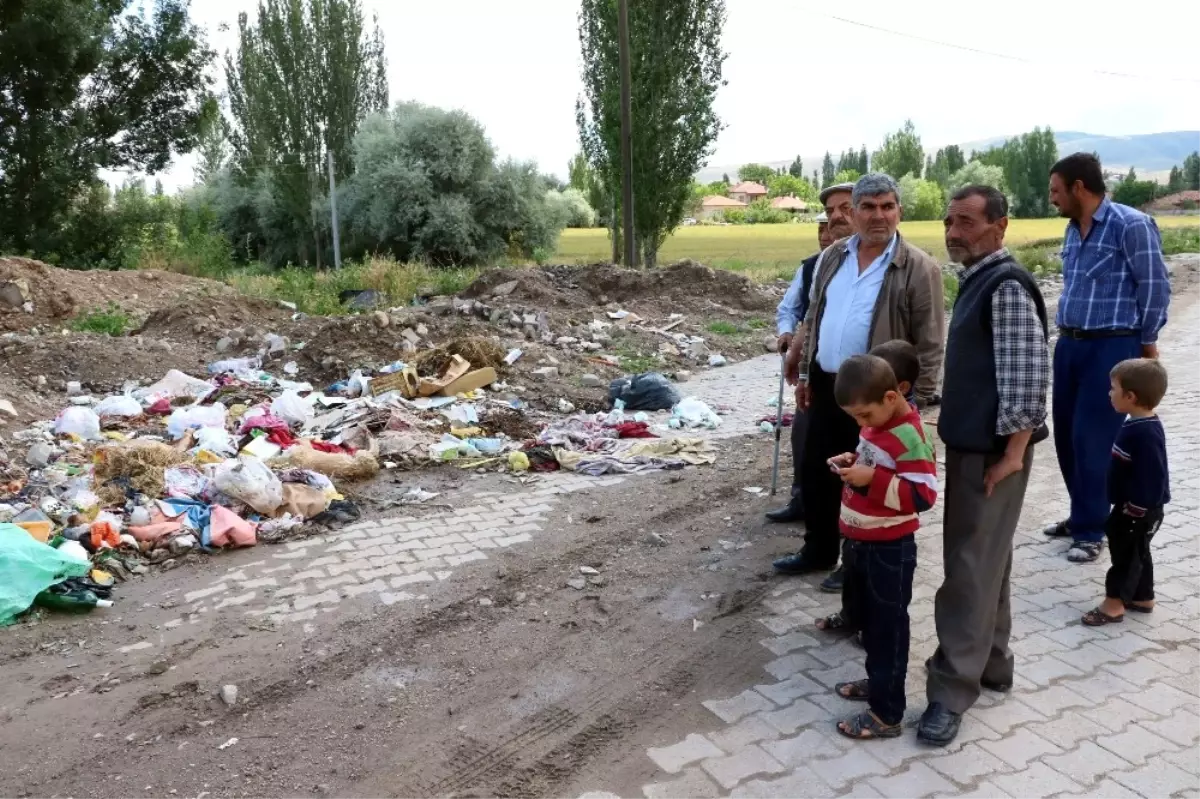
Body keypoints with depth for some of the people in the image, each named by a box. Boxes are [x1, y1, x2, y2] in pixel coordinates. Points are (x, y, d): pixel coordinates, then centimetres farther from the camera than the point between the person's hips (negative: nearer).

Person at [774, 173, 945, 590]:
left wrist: (916, 400, -13)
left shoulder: (919, 269, -10)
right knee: (815, 472, 15)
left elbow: (929, 343, -10)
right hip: (826, 385, 6)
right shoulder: (832, 257, 7)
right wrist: (804, 373, 14)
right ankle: (818, 550, 33)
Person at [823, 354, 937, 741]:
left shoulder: (909, 437, -23)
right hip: (860, 542, 9)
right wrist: (852, 461, 0)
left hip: (889, 550, -9)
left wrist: (872, 480, -29)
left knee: (888, 627, 3)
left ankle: (886, 713, 14)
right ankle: (878, 681, 41)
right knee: (870, 620, 22)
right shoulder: (878, 424, 5)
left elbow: (923, 495, -26)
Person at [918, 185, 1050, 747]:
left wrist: (1013, 452, -20)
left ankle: (952, 690, 6)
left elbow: (1029, 374, -21)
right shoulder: (977, 279, 12)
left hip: (993, 448, -10)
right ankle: (991, 664, 31)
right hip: (970, 442, 10)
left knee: (971, 568, -3)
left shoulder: (1007, 285, -17)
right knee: (984, 561, 17)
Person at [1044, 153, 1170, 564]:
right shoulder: (1072, 230, 10)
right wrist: (1066, 335, 15)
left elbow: (1156, 287, -8)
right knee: (1066, 435, 12)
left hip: (1111, 348, -8)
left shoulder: (1132, 225, -12)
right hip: (1069, 346, 8)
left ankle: (1091, 530, 10)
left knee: (1093, 439, -4)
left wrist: (1146, 343, 0)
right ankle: (1083, 514, 29)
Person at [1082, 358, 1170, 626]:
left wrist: (1136, 510, -24)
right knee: (1136, 552, 20)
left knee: (1126, 553, -1)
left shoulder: (1146, 433, -28)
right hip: (1132, 507, 10)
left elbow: (1152, 476, -29)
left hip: (1140, 511, -10)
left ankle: (1114, 603, 8)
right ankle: (1143, 598, 33)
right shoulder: (1136, 424, 5)